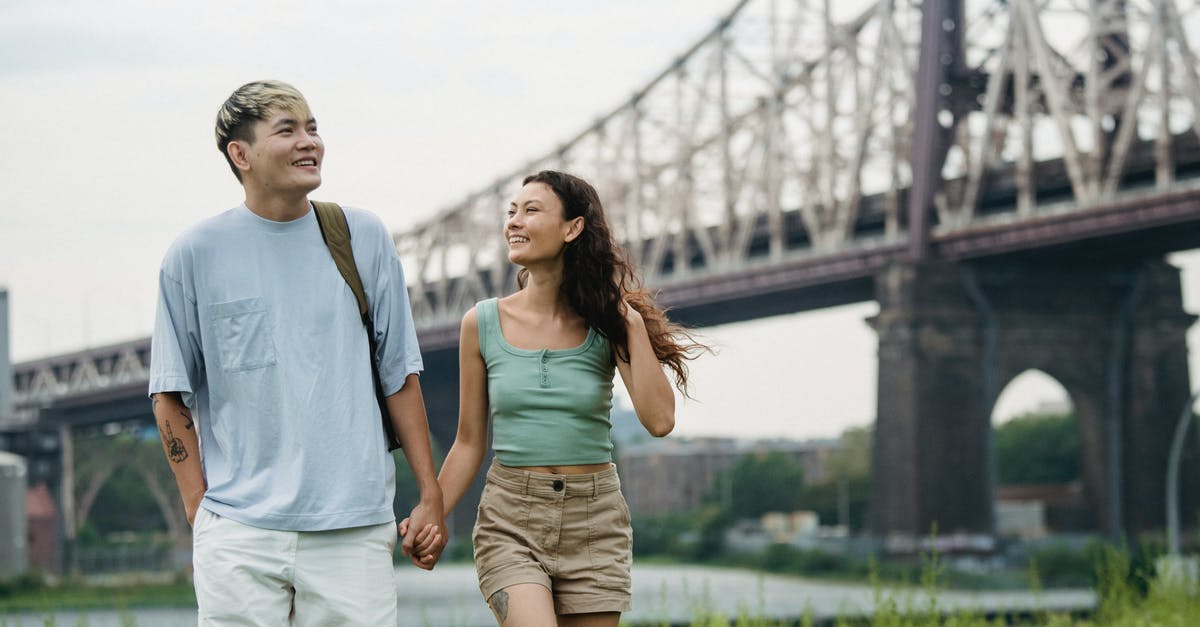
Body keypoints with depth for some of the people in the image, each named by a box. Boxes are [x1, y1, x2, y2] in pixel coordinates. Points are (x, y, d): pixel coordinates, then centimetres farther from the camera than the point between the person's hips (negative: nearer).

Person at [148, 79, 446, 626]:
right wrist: (200, 510, -2)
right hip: (239, 533, -1)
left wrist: (430, 496, 8)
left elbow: (400, 378, 11)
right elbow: (171, 398, 5)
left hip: (353, 525, 2)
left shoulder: (365, 239, 8)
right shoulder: (195, 254, 3)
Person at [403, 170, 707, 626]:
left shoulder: (605, 323, 0)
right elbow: (470, 443, 7)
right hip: (510, 519, -1)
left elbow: (659, 421, -13)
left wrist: (634, 323, -11)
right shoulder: (483, 324, 1)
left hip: (594, 521, 1)